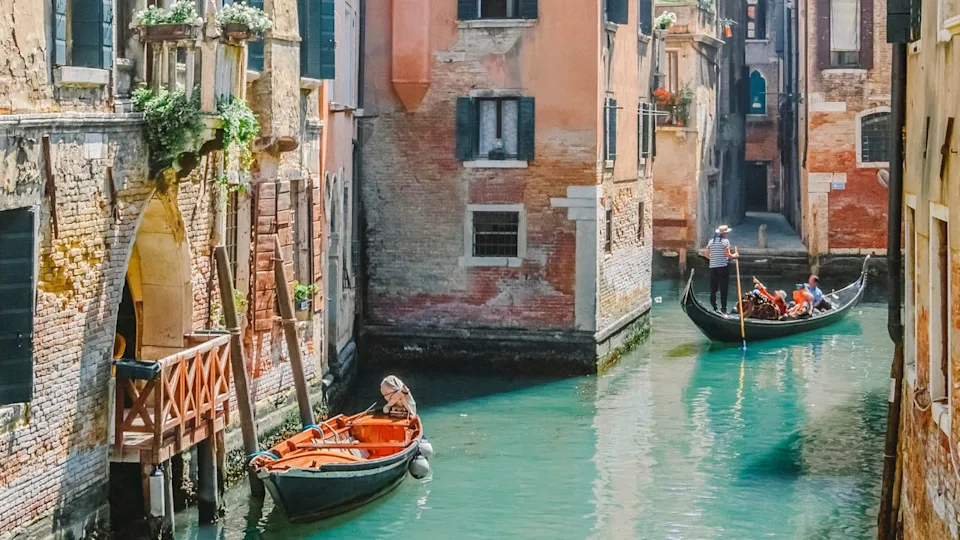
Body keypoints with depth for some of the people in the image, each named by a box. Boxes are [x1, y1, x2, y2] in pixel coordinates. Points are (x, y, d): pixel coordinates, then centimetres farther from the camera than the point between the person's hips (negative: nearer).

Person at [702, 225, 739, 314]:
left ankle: (714, 307, 6)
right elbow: (727, 255, -13)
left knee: (713, 288, 9)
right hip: (723, 266, -5)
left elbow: (706, 254, 8)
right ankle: (723, 308, -3)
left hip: (713, 267, 5)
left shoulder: (711, 241, 8)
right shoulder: (725, 241, -8)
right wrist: (734, 255, 5)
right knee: (723, 289, -1)